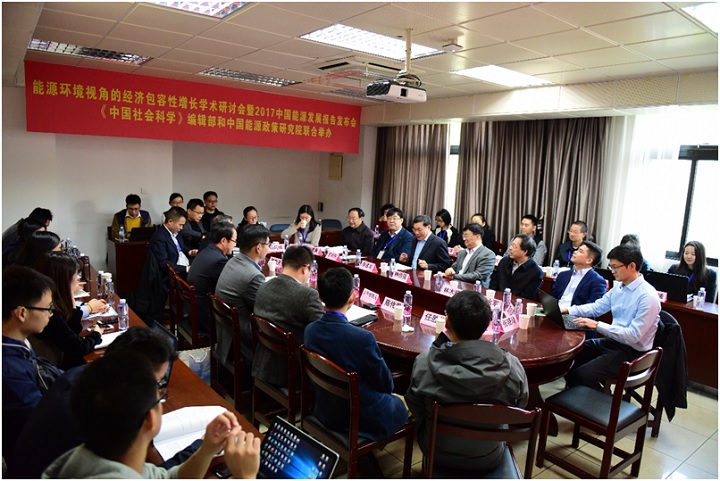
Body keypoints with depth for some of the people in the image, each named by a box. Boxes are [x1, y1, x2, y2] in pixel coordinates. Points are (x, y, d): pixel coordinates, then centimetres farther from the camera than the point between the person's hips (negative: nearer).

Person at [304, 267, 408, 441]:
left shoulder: (310, 329, -13)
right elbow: (385, 383, -16)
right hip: (360, 418, -6)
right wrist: (388, 386, 8)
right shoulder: (362, 338, -32)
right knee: (400, 405, 23)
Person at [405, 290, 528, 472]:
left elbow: (415, 407, -9)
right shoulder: (512, 366, -25)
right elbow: (520, 405, -5)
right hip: (488, 458, 1)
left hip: (438, 453, -1)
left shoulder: (424, 363, -27)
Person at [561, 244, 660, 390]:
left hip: (631, 351, -8)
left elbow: (633, 336, -25)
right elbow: (597, 307, 13)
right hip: (611, 341, 8)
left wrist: (597, 325, -27)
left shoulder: (648, 296, -21)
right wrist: (568, 310, -1)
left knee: (581, 375, -20)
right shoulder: (619, 287, 2)